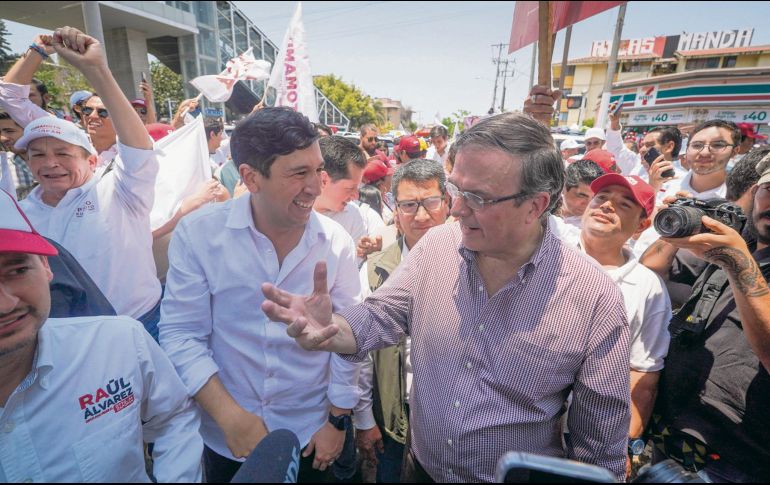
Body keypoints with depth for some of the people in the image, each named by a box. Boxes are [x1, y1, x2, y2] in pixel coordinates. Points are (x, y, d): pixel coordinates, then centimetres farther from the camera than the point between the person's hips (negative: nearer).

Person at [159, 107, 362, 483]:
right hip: (225, 436, 0)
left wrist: (338, 421, -1)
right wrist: (232, 418, -18)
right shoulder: (198, 234, -16)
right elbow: (181, 335, -12)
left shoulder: (336, 242, -12)